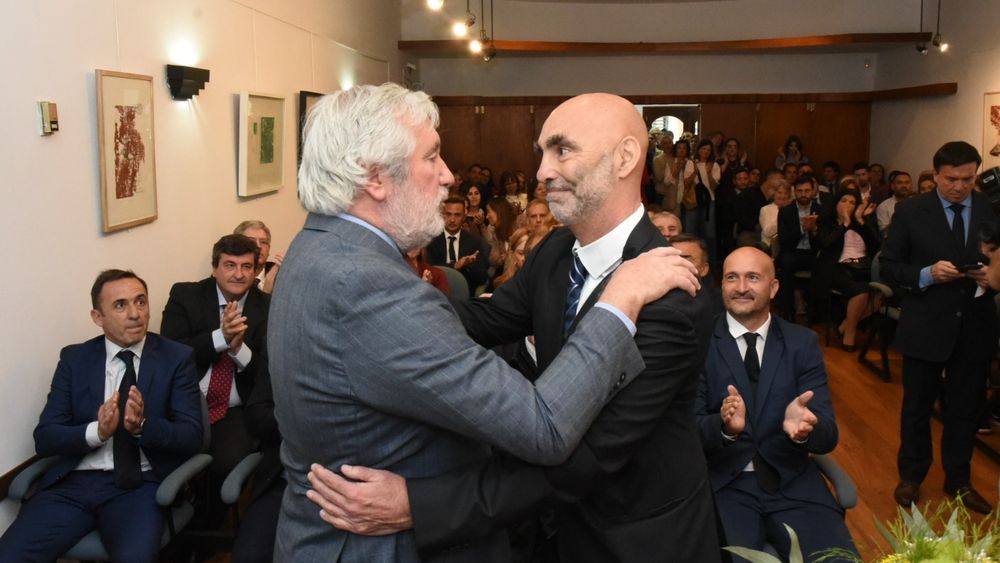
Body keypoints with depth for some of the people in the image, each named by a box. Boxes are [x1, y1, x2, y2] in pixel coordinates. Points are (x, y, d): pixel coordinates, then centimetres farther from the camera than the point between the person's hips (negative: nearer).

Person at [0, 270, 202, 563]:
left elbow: (191, 437, -2)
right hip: (74, 482, 3)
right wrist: (96, 431, -17)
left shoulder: (176, 358, 3)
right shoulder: (74, 358, 9)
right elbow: (44, 438, 4)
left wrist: (143, 425, -21)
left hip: (140, 484, -2)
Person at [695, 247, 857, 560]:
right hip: (724, 484, -2)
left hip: (792, 482, 3)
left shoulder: (803, 343, 5)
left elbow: (828, 435, -2)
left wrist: (805, 426, -25)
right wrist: (724, 426, -29)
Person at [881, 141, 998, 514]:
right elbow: (889, 267, -3)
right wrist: (927, 274, -19)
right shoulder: (910, 212, -5)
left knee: (965, 407, 14)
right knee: (917, 407, 12)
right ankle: (910, 477, 30)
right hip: (926, 327, -2)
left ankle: (958, 480, 32)